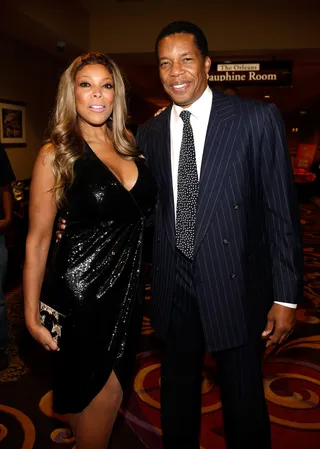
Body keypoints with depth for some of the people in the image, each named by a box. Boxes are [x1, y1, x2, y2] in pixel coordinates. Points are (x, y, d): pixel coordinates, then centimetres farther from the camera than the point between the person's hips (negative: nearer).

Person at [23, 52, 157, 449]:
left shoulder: (129, 144, 6)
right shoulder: (56, 154, -9)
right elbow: (37, 240, -7)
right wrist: (32, 316, -7)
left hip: (127, 287, 5)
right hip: (81, 288, -5)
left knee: (104, 392, 19)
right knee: (105, 394, 4)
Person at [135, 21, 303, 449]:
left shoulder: (256, 118, -7)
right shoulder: (149, 133, 6)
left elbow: (281, 209, -8)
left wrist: (286, 296, -9)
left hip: (234, 287, -3)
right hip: (174, 289, 4)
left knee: (244, 403, 12)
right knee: (177, 397, 21)